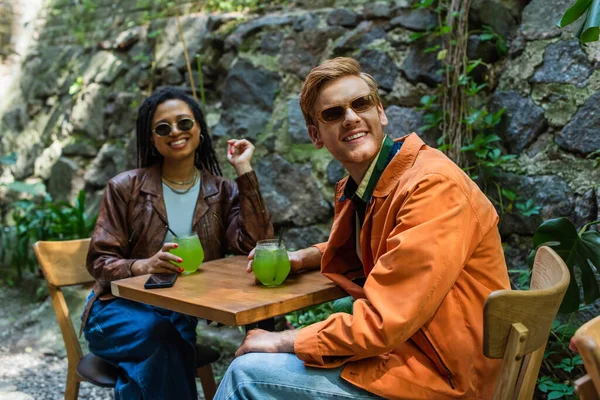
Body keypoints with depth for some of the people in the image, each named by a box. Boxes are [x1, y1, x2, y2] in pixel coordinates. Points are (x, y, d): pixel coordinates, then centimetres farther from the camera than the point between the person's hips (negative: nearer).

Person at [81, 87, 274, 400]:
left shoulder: (222, 193, 4)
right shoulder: (126, 187, -1)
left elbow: (254, 246, -13)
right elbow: (99, 261, -3)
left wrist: (244, 171, -12)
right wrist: (144, 265, -25)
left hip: (184, 312, 1)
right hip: (121, 307, -1)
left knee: (165, 346, -31)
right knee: (160, 335, -33)